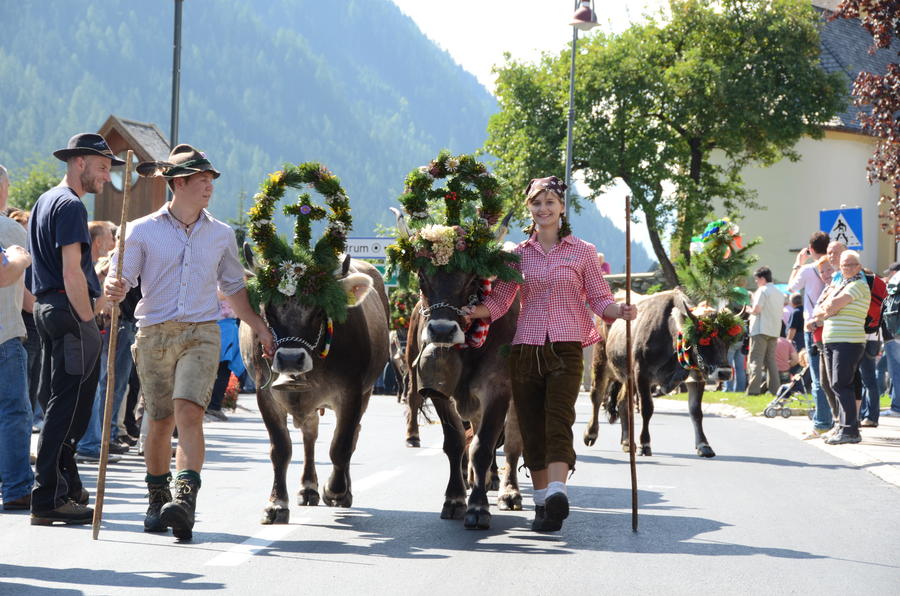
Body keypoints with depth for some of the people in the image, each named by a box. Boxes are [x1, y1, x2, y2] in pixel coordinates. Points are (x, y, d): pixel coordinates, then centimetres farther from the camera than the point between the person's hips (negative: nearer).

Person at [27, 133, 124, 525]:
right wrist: (88, 323, -18)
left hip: (47, 310, 10)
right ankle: (48, 500, -9)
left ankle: (68, 489, 23)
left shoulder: (45, 201, 20)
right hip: (69, 312, -10)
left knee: (55, 404, 15)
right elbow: (72, 272, -20)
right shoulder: (70, 205, -12)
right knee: (67, 409, -8)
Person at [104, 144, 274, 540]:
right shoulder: (143, 231, 4)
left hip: (202, 333, 0)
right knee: (159, 421, 5)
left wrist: (260, 328, 18)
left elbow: (234, 289, 22)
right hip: (154, 333, 0)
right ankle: (157, 500, 23)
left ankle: (185, 500, -28)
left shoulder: (221, 235, 12)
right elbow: (120, 280, -3)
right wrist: (113, 289, -26)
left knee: (189, 413, -18)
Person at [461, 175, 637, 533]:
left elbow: (600, 298, 6)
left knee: (558, 419, -20)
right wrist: (476, 311, -10)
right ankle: (542, 502, 12)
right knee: (532, 428, 3)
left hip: (565, 349, -3)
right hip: (525, 350, 3)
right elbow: (500, 300, 10)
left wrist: (619, 311, -15)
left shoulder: (581, 252, 8)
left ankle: (557, 492, -34)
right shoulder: (519, 255, 14)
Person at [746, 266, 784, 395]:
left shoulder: (763, 290, -8)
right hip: (775, 330, 8)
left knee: (755, 360, -8)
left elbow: (756, 309, -17)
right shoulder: (779, 293, 18)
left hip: (761, 330, -8)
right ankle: (774, 388, 7)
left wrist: (749, 310, 4)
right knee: (771, 360, 11)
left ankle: (754, 389, -15)